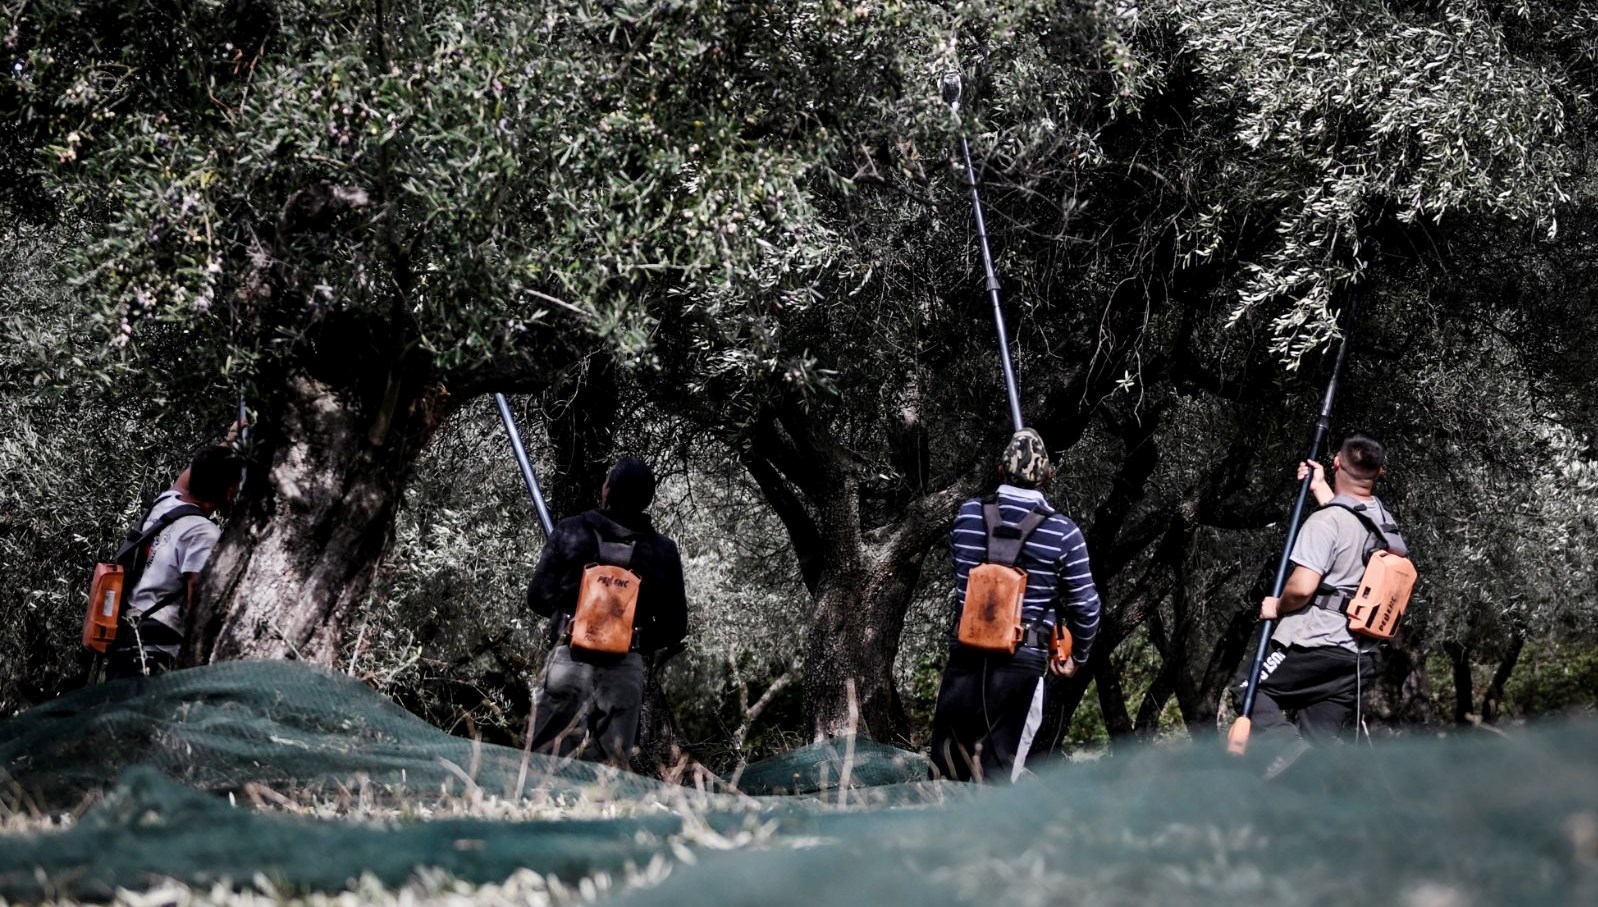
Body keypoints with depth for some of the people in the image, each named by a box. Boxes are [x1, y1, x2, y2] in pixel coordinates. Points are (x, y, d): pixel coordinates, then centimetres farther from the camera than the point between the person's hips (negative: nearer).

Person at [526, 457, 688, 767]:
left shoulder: (571, 532, -1)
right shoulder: (663, 552, 2)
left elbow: (538, 597, 3)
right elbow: (674, 628, 5)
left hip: (571, 661, -1)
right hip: (626, 670, 1)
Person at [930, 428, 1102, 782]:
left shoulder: (968, 515, 0)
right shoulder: (1062, 533, -7)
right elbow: (1085, 605, -2)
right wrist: (1078, 656, 14)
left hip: (965, 659, 2)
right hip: (1022, 665, -2)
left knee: (945, 774, 10)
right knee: (998, 777, 3)